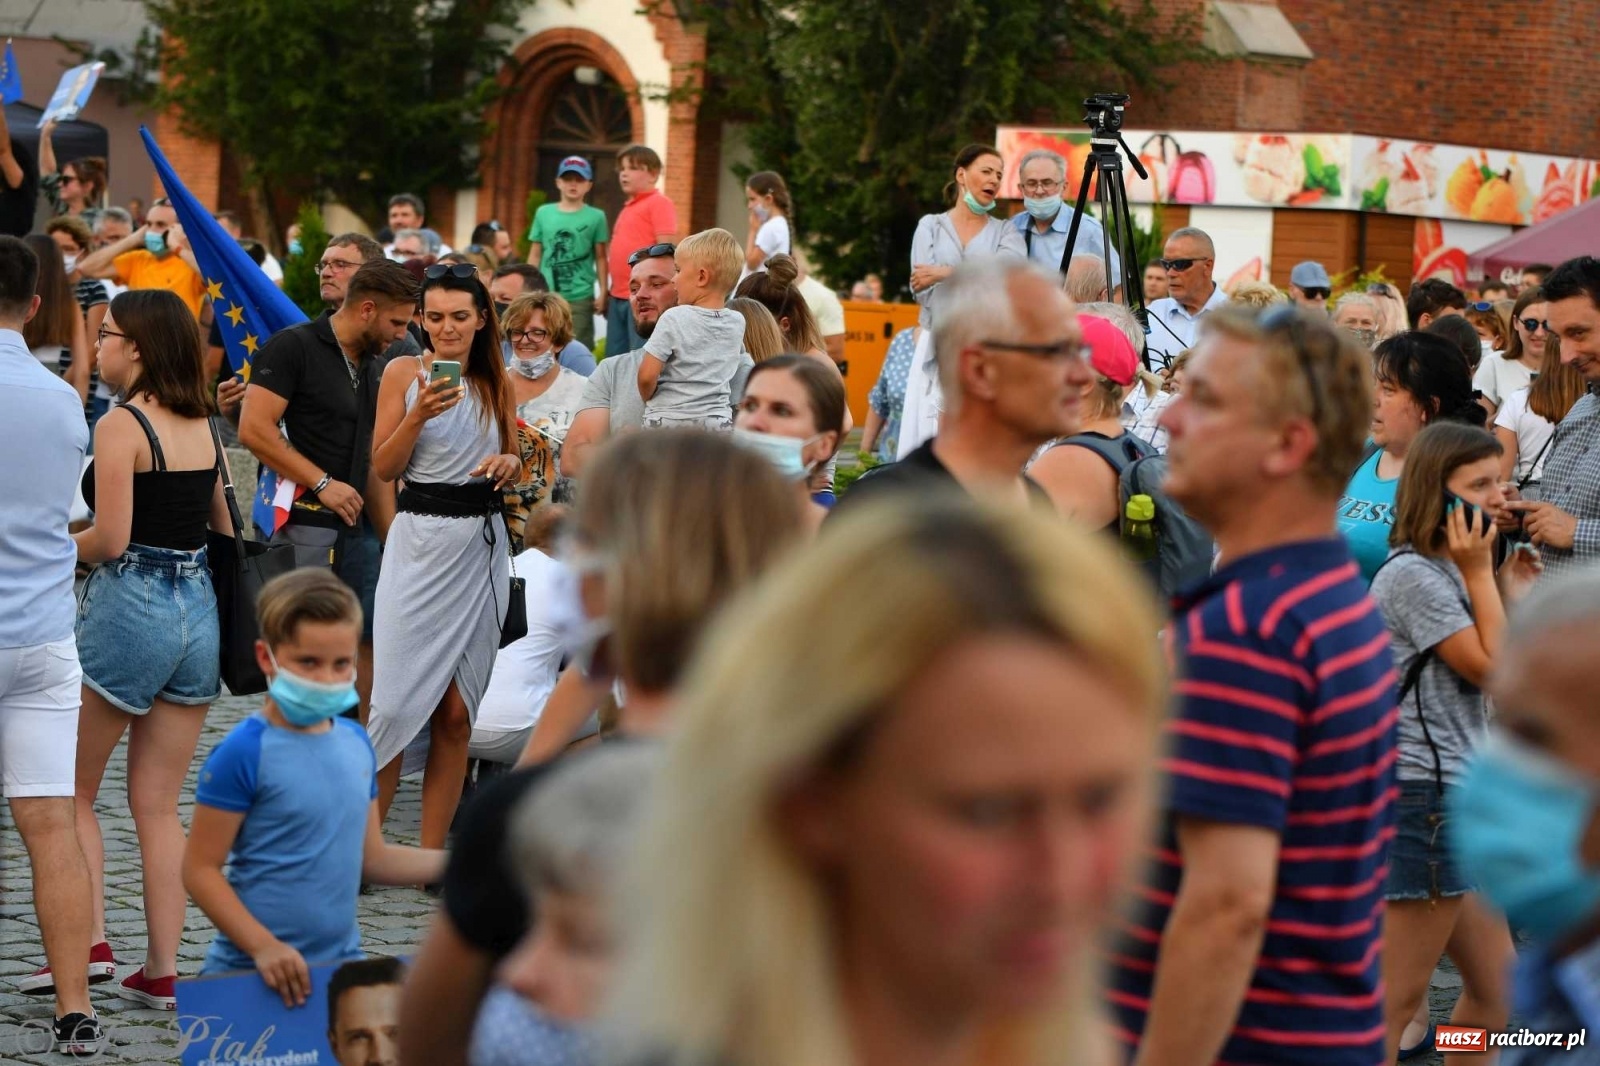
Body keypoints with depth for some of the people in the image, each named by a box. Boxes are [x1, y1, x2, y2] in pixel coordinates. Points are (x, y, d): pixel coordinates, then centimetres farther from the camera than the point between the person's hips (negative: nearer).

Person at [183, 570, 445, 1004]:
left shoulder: (355, 742, 7)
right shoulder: (244, 752, -13)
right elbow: (200, 869, -14)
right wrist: (264, 947, -22)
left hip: (342, 961, 6)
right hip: (253, 974, -6)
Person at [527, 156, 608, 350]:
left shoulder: (596, 217, 1)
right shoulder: (543, 213, 8)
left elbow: (600, 258, 3)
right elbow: (535, 255, 12)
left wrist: (603, 292, -2)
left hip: (580, 297, -2)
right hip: (546, 296, 2)